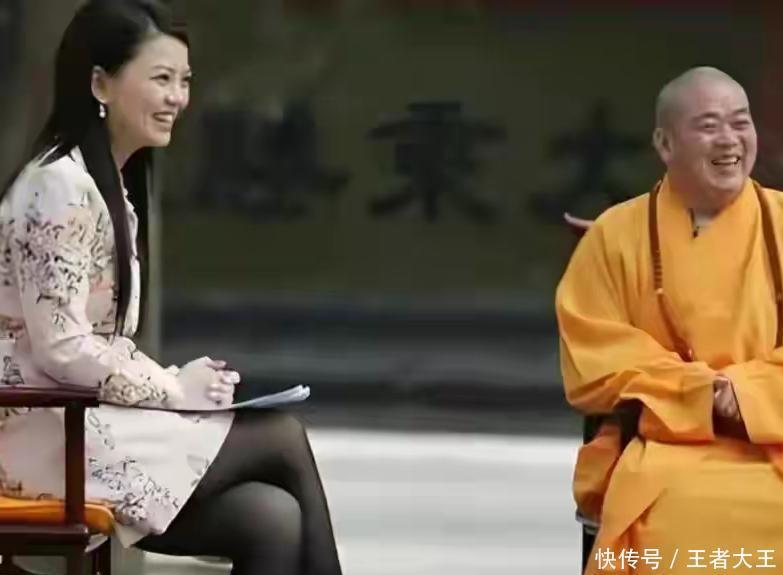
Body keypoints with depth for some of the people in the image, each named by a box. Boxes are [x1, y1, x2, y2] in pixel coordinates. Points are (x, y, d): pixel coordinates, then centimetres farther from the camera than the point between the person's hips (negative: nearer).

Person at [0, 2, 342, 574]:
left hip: (84, 419, 9)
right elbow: (60, 348, -20)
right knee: (282, 437, -12)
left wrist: (174, 384, 1)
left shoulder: (115, 183, 16)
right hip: (47, 435, -9)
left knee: (273, 520, -8)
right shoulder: (60, 186, -15)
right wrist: (174, 387, -13)